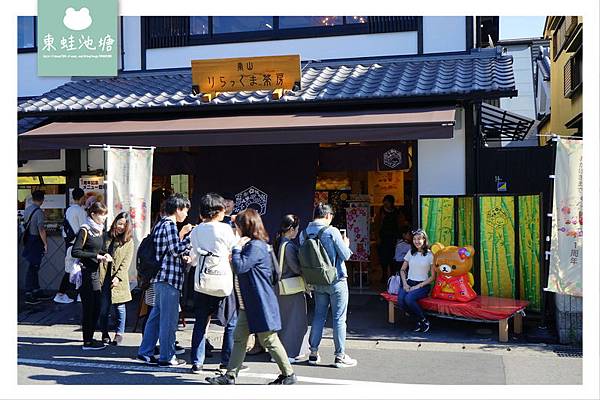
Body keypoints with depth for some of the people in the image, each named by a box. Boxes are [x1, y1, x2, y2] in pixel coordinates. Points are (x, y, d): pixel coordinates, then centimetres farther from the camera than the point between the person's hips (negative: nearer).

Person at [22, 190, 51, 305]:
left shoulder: (27, 209, 9)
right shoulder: (39, 212, -17)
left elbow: (25, 225, 15)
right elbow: (41, 230, -21)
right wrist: (46, 244, -14)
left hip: (28, 239, 9)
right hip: (36, 241, -9)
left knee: (34, 267, 15)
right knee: (32, 268, -3)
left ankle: (37, 292, 24)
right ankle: (28, 295, 1)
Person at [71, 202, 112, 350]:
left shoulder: (100, 231, 12)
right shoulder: (85, 230, -12)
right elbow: (75, 252, -18)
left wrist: (105, 255, 2)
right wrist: (96, 256, -18)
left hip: (95, 272, 8)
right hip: (85, 273, -8)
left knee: (96, 306, 12)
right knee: (88, 307, -3)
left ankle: (90, 338, 23)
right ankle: (87, 342, 6)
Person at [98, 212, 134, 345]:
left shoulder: (129, 241, 4)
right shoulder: (106, 237, 7)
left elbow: (126, 262, -1)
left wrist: (118, 276, -10)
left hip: (119, 279, -1)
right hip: (104, 277, 1)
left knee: (119, 307, 0)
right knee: (104, 307, 4)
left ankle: (119, 333, 9)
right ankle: (104, 333, 18)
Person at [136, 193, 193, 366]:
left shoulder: (161, 224, 17)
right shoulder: (170, 224, -12)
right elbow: (176, 251, -18)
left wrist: (181, 234, 18)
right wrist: (191, 236, -12)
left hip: (160, 276, 10)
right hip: (170, 277, -10)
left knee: (156, 315, 16)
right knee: (169, 318, -2)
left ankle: (145, 351, 23)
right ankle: (167, 356, 5)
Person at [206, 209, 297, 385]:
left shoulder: (256, 247, -18)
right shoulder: (250, 245, 16)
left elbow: (240, 267, -25)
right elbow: (242, 268, 22)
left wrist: (237, 248, -13)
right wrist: (236, 255, 6)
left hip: (260, 304, -10)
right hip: (247, 304, 10)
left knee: (269, 340, 0)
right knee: (239, 338, 10)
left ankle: (288, 374, 13)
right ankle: (230, 376, 15)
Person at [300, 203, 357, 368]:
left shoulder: (304, 233, 0)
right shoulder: (332, 231, -16)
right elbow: (345, 255, -11)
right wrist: (346, 244, 8)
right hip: (336, 280, -5)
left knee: (319, 315, 15)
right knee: (339, 318, 2)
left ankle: (314, 353, 19)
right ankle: (340, 356, 6)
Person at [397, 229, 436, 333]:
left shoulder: (430, 255, -1)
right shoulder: (410, 253, 12)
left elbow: (433, 276, -1)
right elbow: (402, 270, 17)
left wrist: (418, 286, -11)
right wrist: (405, 284, -1)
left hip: (423, 285, -4)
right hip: (409, 283, 4)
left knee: (409, 299, -33)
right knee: (400, 301, -27)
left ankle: (423, 321, -9)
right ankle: (419, 319, -2)